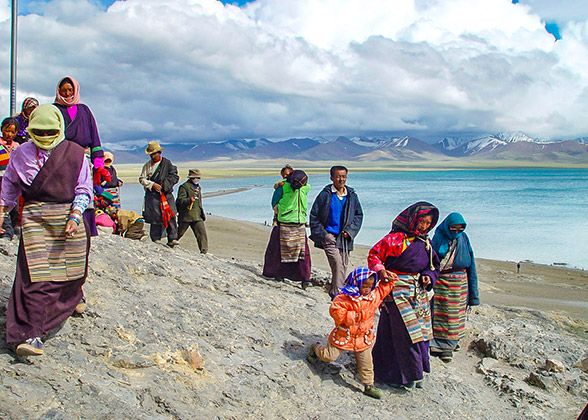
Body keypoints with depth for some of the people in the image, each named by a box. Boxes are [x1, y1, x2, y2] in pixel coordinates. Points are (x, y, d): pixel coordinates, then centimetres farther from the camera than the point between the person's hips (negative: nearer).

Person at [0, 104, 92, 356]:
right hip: (35, 218, 0)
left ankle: (74, 297, 50)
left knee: (71, 268, 14)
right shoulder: (21, 154, 7)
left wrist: (75, 216, -15)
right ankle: (32, 335, -10)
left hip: (69, 215, 0)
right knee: (37, 276, -10)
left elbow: (84, 189, -2)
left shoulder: (75, 153, 0)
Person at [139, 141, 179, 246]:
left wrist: (165, 184, -8)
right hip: (152, 194, 0)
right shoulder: (147, 165, 11)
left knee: (170, 216, -10)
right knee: (155, 217, -5)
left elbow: (174, 176, 6)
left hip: (166, 193, 0)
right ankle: (156, 239, 4)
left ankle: (172, 239, -7)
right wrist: (152, 184, -9)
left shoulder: (167, 163, 9)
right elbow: (142, 179, 6)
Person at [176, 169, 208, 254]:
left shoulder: (198, 187, 18)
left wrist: (202, 212, 27)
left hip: (197, 216, 6)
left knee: (202, 232, -7)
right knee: (180, 232, 9)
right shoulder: (184, 186, -8)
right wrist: (189, 200, -33)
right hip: (186, 215, -6)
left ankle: (204, 251, -5)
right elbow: (180, 200, -17)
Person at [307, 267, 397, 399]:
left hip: (364, 338, 4)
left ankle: (369, 386, 25)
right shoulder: (344, 297, -17)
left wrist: (389, 280, -7)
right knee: (330, 356, 7)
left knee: (366, 363, 8)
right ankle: (316, 349, 37)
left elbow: (383, 288, 12)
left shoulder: (374, 296, -1)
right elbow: (335, 310, -19)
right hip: (343, 335, -4)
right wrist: (350, 317, -25)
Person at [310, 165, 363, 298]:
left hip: (345, 238, 4)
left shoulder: (352, 196, 9)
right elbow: (314, 216, 2)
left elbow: (359, 215, 15)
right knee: (337, 264, -19)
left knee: (343, 266, 8)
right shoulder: (325, 195, -2)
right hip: (329, 236, -4)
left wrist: (349, 230, 1)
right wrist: (322, 234, -3)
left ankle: (334, 293, 24)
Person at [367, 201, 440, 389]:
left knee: (420, 331, 12)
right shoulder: (396, 238, -11)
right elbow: (374, 255, -9)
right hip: (398, 290, -7)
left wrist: (428, 276, -1)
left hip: (419, 293, 8)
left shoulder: (426, 243, 11)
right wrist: (380, 271, -26)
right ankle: (409, 374, 8)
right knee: (404, 333, -6)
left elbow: (434, 266, 20)